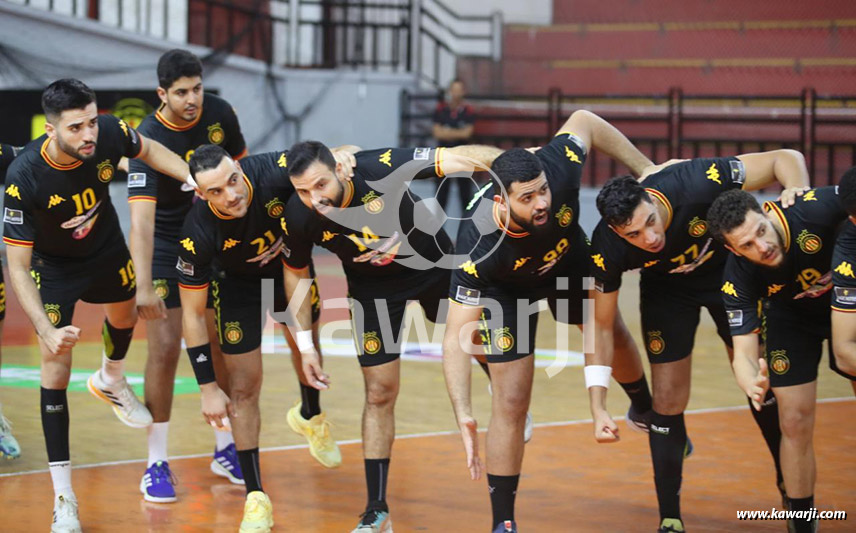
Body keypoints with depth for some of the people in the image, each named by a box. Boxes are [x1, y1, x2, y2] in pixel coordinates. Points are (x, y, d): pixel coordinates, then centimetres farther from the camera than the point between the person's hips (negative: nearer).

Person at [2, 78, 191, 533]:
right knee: (56, 368, -10)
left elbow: (149, 150, -4)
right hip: (53, 266, -4)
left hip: (106, 250, 5)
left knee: (124, 318, 29)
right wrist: (45, 330, -43)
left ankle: (111, 382, 67)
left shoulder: (110, 133, -30)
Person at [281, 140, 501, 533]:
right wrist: (305, 344, -6)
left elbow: (456, 159, -35)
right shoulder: (299, 219, -27)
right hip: (374, 289, 0)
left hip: (434, 262, 0)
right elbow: (296, 273, -7)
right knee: (380, 393, -3)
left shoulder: (378, 168, -37)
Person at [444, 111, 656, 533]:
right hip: (506, 288, -4)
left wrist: (648, 171, -15)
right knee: (511, 404, -10)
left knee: (614, 337, 26)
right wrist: (463, 415, -52)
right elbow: (456, 337, -42)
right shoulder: (480, 249, -45)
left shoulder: (558, 169, -40)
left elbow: (583, 121, -17)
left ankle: (645, 410, 61)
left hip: (569, 258, 4)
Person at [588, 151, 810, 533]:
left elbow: (784, 158, -27)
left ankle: (788, 484, 28)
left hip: (727, 269, 0)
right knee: (668, 402, -4)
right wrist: (598, 408, -26)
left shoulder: (696, 183, -39)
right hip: (667, 288, 0)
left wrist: (797, 193, -49)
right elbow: (601, 327, -20)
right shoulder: (607, 248, -34)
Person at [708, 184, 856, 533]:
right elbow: (744, 353, -30)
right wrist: (752, 384, -52)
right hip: (792, 317, 0)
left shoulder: (814, 209, -38)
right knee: (795, 422, -3)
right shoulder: (738, 279, -32)